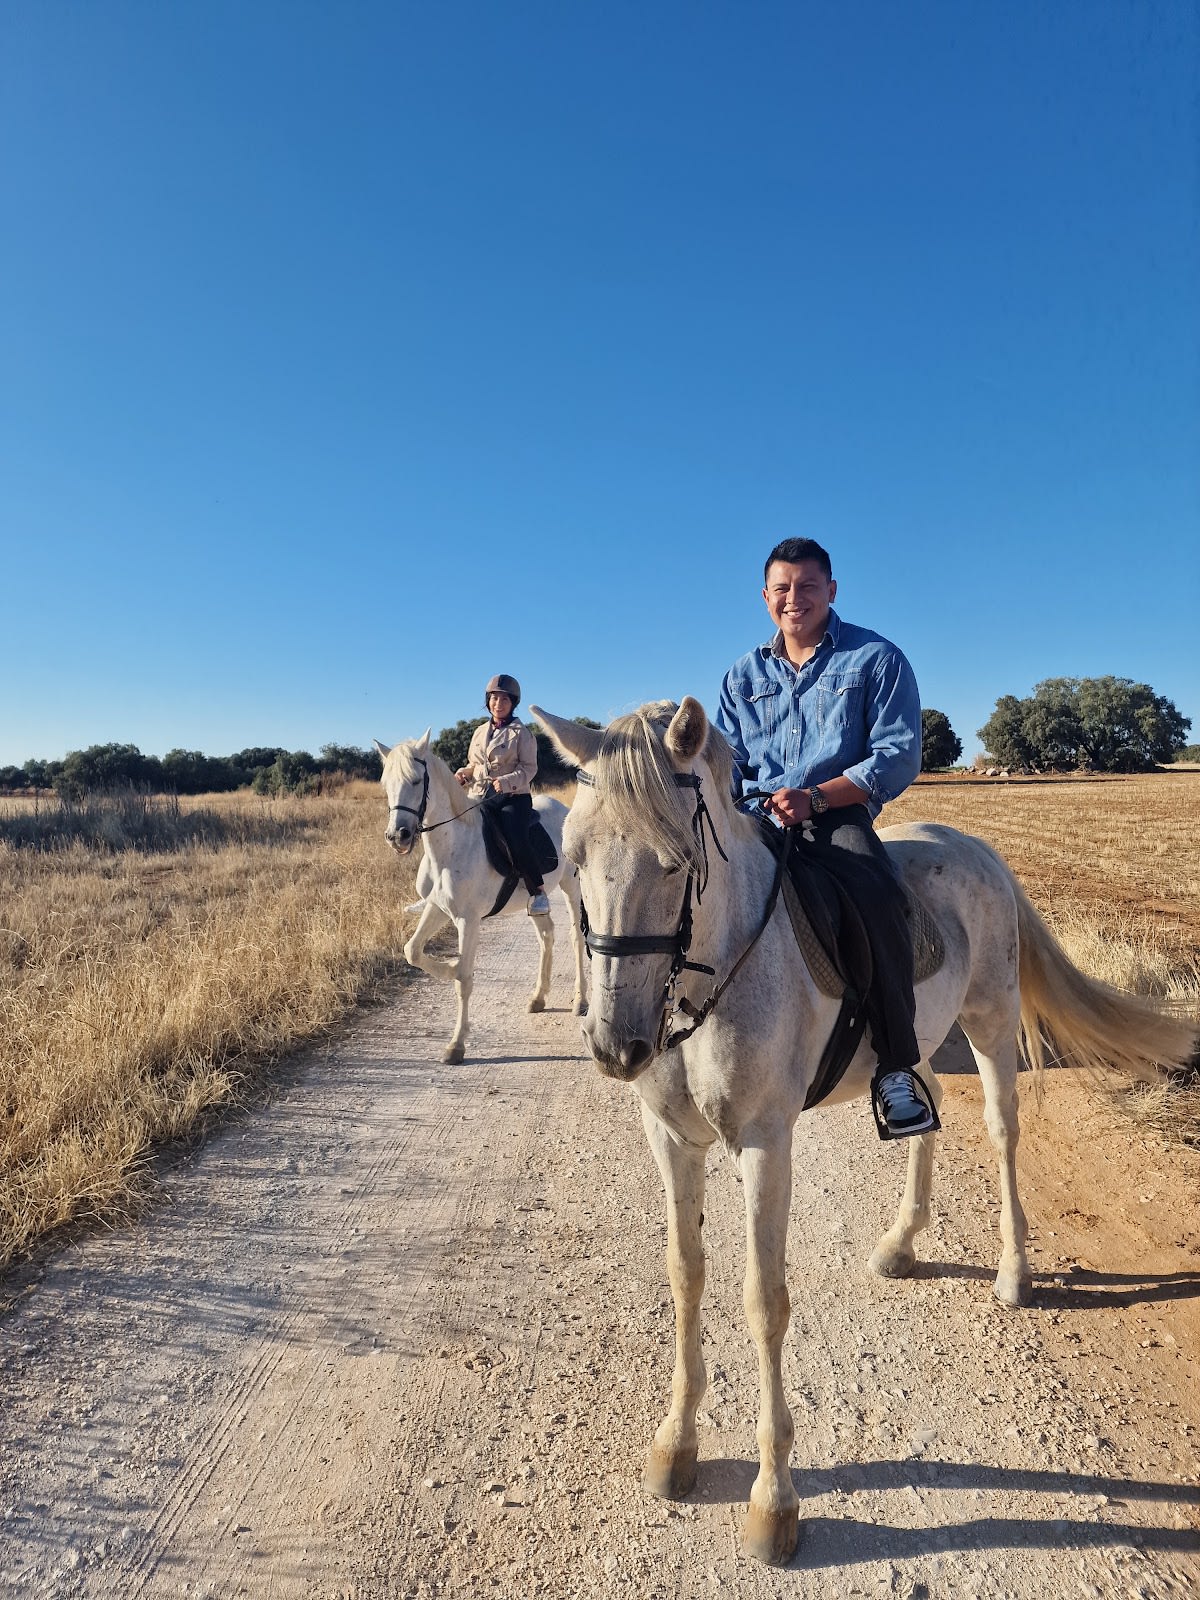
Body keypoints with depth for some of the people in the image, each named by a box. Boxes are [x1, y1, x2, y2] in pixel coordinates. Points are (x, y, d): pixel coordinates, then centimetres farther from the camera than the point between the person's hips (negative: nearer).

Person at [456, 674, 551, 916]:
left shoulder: (521, 733, -1)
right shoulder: (480, 732, 16)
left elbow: (529, 768, -8)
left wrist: (507, 781, -25)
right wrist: (463, 774, 3)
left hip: (514, 798, -6)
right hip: (481, 798, 6)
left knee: (516, 840, -29)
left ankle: (538, 892, -13)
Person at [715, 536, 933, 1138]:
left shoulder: (876, 658, 4)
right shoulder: (744, 675, 17)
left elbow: (899, 756, -6)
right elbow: (727, 763, 18)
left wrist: (815, 797, -20)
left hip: (839, 819, -4)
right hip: (757, 820, 5)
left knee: (878, 899, -34)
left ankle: (897, 1066, -17)